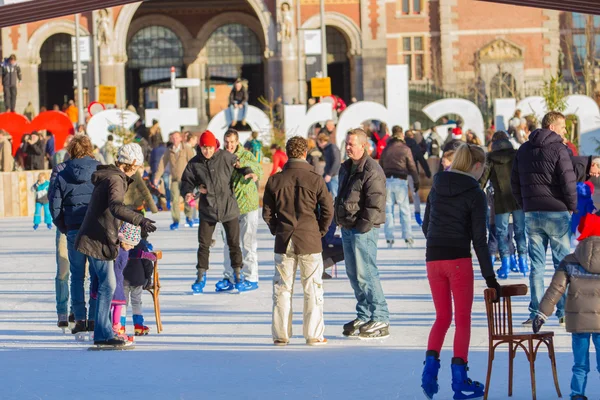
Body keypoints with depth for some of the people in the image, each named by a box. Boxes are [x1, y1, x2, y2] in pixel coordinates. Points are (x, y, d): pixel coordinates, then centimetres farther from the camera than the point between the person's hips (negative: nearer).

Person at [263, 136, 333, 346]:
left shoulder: (275, 180, 0)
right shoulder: (315, 179, -7)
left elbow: (267, 212, 4)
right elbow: (328, 210, -6)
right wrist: (320, 232, 8)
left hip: (283, 242, 2)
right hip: (310, 242, -2)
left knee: (282, 288, 9)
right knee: (312, 289, 5)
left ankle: (281, 335, 11)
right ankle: (313, 335, 6)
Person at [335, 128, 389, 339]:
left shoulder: (372, 170, -14)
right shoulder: (346, 168, 14)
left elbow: (375, 203, -18)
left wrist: (362, 227, -18)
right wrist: (341, 221, 14)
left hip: (363, 230, -9)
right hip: (347, 228, 9)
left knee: (366, 274, -10)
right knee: (354, 275, 12)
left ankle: (380, 320, -6)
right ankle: (364, 317, 21)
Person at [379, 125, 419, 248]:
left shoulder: (386, 149, 8)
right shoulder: (405, 149, -3)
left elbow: (381, 165, 12)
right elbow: (412, 167, -3)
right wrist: (416, 181, 5)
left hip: (387, 180, 3)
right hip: (400, 181, -3)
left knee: (388, 210, 6)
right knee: (405, 210, 3)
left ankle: (389, 238, 3)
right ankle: (407, 237, -3)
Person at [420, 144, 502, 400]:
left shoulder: (436, 188, 9)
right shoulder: (476, 195, -7)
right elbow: (479, 238, -10)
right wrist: (489, 276, -5)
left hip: (433, 260, 5)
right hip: (459, 261, -5)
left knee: (442, 317, 16)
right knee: (463, 320, 6)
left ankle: (430, 368, -3)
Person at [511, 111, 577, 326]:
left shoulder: (523, 150, 10)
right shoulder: (558, 149, -10)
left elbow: (515, 182, 12)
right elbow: (568, 182, -14)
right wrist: (573, 207, -2)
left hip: (531, 214, 5)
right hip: (557, 212, -5)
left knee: (536, 265, 8)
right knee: (563, 264, 4)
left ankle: (536, 313, 6)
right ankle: (564, 312, 4)